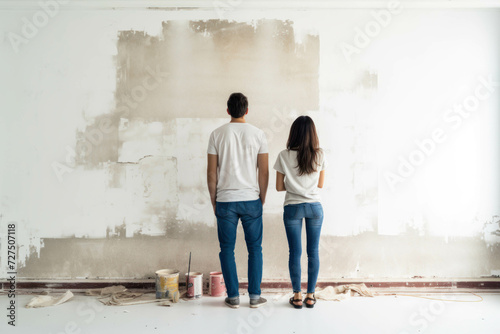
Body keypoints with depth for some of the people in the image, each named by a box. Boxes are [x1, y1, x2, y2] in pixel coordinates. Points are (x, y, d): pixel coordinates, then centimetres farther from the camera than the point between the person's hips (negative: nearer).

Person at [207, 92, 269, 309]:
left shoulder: (217, 134, -1)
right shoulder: (258, 134, -1)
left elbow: (211, 172, -1)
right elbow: (264, 171, 0)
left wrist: (214, 201, 9)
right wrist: (262, 198, 11)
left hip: (225, 201, 0)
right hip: (251, 199, 1)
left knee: (227, 249, 9)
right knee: (255, 248, 11)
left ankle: (233, 297, 14)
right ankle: (255, 296, 16)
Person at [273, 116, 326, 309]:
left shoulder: (284, 156, -7)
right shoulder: (319, 156, -3)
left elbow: (279, 187, -2)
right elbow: (320, 184, 7)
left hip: (292, 207, -1)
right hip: (314, 207, 1)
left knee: (295, 252, 7)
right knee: (313, 252, 9)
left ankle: (297, 296, 13)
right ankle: (310, 295, 16)